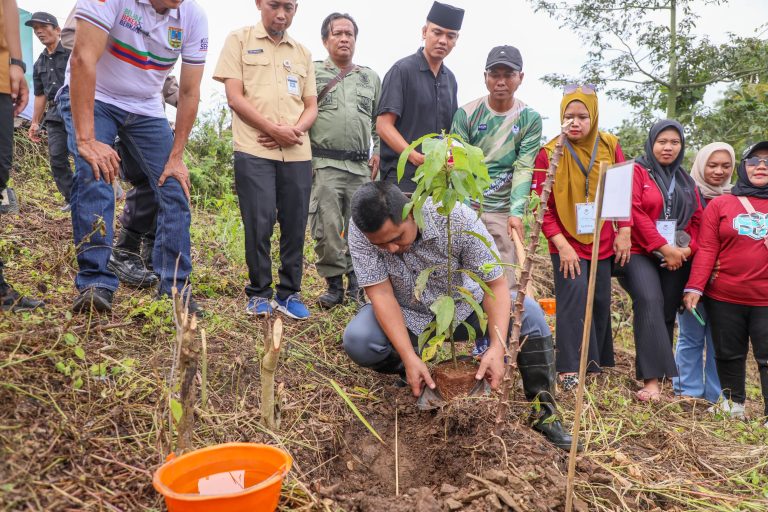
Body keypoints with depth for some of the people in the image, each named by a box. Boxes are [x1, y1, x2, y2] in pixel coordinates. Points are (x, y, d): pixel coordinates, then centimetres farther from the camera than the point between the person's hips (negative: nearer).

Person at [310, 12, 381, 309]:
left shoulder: (371, 77, 17)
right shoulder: (312, 72, 6)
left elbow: (380, 121, 20)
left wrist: (378, 153, 9)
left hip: (361, 166, 3)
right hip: (325, 165, -3)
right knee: (327, 229, -5)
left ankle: (356, 280, 21)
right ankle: (334, 283, 7)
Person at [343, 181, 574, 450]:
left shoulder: (459, 218, -30)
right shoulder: (360, 231, -27)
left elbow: (496, 284, -25)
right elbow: (381, 293, -26)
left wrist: (497, 348, -38)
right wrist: (409, 357, -35)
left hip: (462, 307, 0)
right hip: (407, 316, 1)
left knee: (528, 312, -24)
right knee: (357, 341, -28)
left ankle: (544, 410, -5)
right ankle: (416, 376, 3)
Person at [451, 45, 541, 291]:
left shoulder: (530, 119, 3)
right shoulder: (466, 114, 1)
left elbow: (523, 169, -2)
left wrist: (516, 213, -15)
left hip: (504, 211, 1)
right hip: (466, 206, 0)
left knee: (506, 282, -1)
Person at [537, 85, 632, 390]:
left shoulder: (610, 146, 1)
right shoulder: (549, 154, -8)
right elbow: (543, 207, -8)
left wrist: (624, 233, 2)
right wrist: (561, 244, -15)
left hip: (603, 241, 4)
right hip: (567, 242, -3)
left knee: (601, 301, 11)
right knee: (573, 297, -13)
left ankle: (596, 362, 28)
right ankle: (570, 369, -6)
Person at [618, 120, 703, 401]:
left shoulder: (686, 180, 19)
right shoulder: (637, 171, 1)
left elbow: (697, 219, 14)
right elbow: (635, 213, -9)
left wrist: (687, 249, -4)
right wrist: (664, 247, -12)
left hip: (677, 259, 6)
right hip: (641, 254, -5)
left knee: (667, 314, 3)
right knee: (649, 303, -24)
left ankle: (660, 372, 12)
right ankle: (651, 380, -25)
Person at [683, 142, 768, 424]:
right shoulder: (719, 204, 3)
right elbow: (706, 249, -4)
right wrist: (695, 287, -12)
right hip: (724, 297, 0)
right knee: (729, 355, 12)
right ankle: (734, 403, 29)